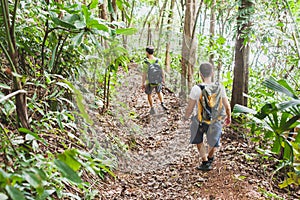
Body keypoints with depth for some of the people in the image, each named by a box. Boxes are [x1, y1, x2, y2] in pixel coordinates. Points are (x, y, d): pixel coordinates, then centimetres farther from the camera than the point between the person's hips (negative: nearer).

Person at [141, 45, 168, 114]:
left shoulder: (146, 63, -25)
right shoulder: (158, 61, -15)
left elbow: (144, 75, -19)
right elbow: (162, 71, -4)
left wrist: (143, 84, -6)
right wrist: (163, 79, 13)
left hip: (150, 82, -3)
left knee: (149, 94, 24)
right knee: (159, 92, 33)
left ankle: (152, 109, 29)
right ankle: (162, 104, 18)